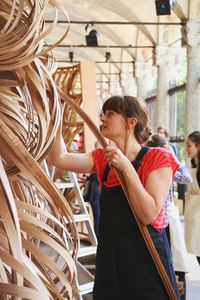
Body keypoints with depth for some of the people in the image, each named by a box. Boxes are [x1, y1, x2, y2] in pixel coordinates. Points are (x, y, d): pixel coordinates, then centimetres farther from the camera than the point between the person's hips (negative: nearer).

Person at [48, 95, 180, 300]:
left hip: (145, 258, -5)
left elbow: (149, 214, -19)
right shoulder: (103, 158, 6)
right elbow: (58, 159, -6)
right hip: (108, 256, 5)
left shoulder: (157, 159, -10)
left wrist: (126, 167, -23)